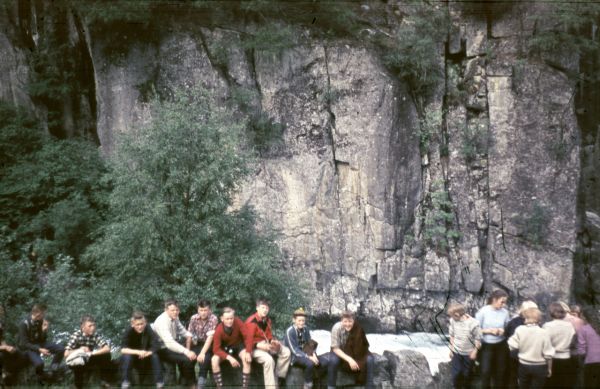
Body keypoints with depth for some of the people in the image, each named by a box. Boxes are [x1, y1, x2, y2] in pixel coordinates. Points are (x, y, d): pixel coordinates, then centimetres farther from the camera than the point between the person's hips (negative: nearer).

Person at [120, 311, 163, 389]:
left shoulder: (149, 330, -20)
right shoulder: (129, 331, -21)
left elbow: (156, 347, -25)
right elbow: (123, 349, -28)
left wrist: (146, 353, -40)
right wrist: (138, 352, -39)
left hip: (147, 360, 0)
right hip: (133, 360, 0)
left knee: (155, 356, -30)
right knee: (126, 356, -32)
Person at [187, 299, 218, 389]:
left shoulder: (213, 319, -21)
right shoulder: (194, 318, -8)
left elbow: (210, 337, -28)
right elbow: (190, 335, -2)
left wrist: (202, 353, -36)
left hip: (208, 345, -3)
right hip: (197, 343, 3)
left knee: (205, 358, -32)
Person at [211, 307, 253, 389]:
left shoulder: (238, 322, -26)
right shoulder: (219, 330, -26)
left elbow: (248, 337, -23)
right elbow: (216, 349, -26)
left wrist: (248, 352, -37)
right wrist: (229, 357, -38)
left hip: (238, 345, 0)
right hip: (225, 347, 0)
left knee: (247, 359, -30)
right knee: (214, 360, -28)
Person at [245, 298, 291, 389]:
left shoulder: (267, 320, 5)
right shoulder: (251, 321, -20)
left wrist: (273, 341, -8)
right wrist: (260, 346, -31)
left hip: (265, 344, 8)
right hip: (255, 347, -8)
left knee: (286, 352, -5)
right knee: (268, 360, -35)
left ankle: (279, 378, 4)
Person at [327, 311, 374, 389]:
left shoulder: (358, 329, -23)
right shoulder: (337, 328, -28)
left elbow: (363, 346, -11)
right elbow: (335, 348, -24)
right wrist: (349, 359, -37)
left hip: (356, 353, 2)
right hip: (339, 352, -2)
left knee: (370, 359, -24)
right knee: (333, 360, -34)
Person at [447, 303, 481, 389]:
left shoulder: (473, 323, -25)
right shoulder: (453, 320, -13)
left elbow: (478, 338, -13)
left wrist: (475, 351, -11)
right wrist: (451, 348, 5)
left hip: (469, 354, -2)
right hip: (456, 352, 3)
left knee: (467, 374, 15)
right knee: (456, 374, 5)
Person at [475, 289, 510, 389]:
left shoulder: (505, 312, -7)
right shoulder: (483, 311, -15)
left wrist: (503, 331, -16)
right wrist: (490, 330, -21)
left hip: (501, 345, 3)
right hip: (486, 346, -3)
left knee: (500, 371, 16)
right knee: (486, 371, 4)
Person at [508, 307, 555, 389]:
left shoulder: (520, 329, -13)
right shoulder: (544, 332, -16)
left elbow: (512, 346, -11)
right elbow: (548, 354, -12)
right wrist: (549, 368, 2)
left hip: (523, 365, 2)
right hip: (539, 367, -2)